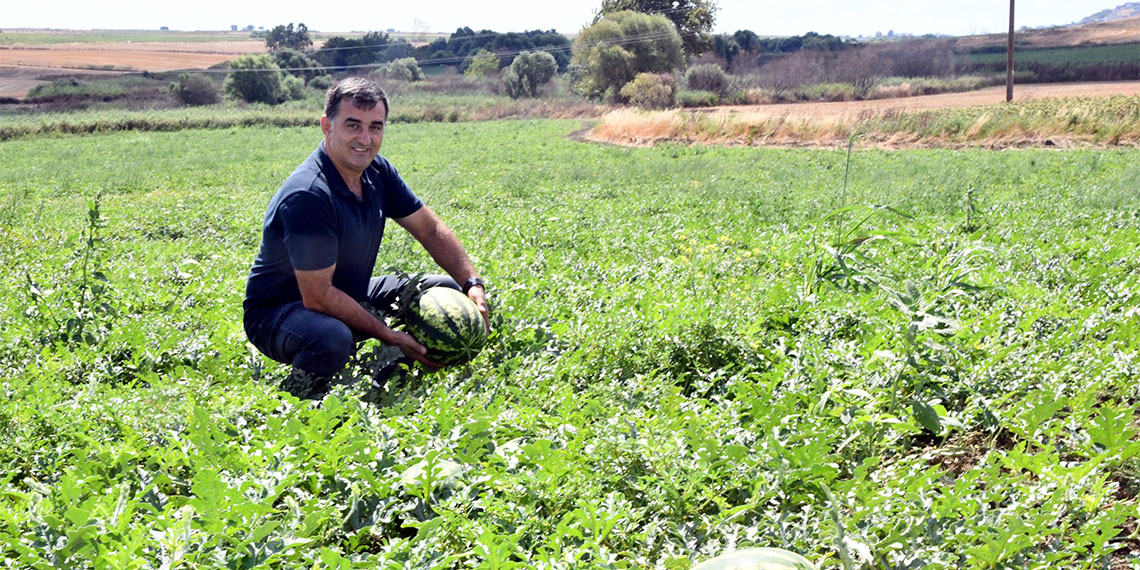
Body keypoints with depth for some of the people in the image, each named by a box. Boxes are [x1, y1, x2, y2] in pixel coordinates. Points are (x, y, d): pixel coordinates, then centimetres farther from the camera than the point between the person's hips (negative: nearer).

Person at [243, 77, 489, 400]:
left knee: (449, 290, 4)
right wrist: (389, 336, -24)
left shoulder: (377, 171, -4)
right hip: (277, 312, -8)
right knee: (331, 339, -42)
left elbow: (430, 229, 5)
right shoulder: (307, 196, -31)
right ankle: (292, 400, -8)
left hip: (350, 295, 8)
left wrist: (473, 284, -7)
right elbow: (318, 296, -29)